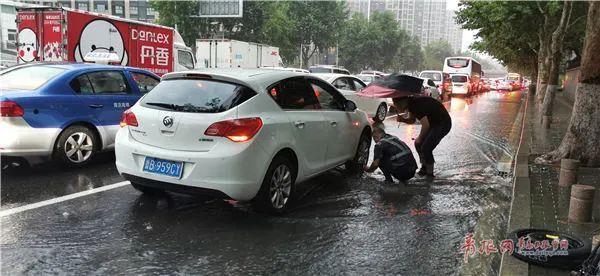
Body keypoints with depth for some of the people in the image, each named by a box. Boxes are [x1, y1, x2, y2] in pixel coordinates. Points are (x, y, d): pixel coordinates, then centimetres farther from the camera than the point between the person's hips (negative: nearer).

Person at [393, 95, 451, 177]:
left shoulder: (417, 104, -27)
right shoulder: (411, 103, 2)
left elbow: (426, 125, -26)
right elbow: (411, 120, 15)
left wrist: (420, 138, -11)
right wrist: (403, 119, -5)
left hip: (443, 124, -10)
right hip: (433, 123, 10)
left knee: (426, 148, -15)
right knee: (418, 144, 9)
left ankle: (429, 173, 0)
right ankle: (424, 167, 24)